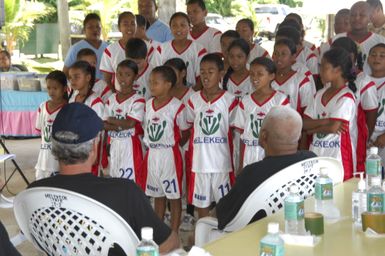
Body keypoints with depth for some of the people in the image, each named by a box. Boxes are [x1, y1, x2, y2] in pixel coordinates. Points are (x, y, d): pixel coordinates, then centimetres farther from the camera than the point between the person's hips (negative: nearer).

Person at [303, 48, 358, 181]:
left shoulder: (346, 98, -10)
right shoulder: (320, 94, 12)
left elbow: (333, 127, -18)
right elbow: (304, 123, 4)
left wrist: (313, 129, -2)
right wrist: (325, 121, -11)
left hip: (339, 160, -6)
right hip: (317, 157, 6)